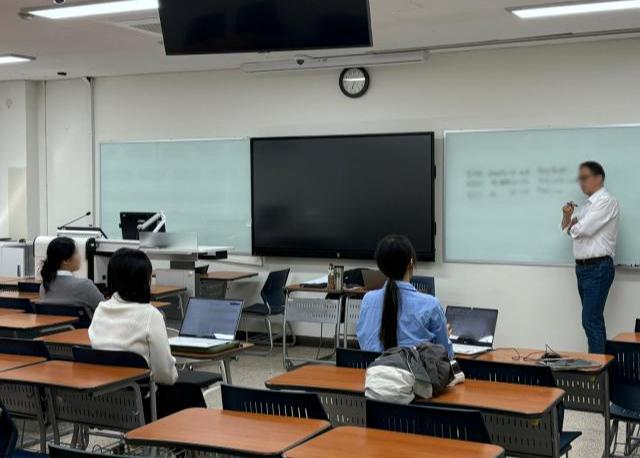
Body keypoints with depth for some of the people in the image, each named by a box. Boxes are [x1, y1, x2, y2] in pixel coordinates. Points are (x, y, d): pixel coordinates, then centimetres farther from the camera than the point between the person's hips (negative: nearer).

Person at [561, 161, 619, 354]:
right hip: (582, 266, 9)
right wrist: (567, 215, -5)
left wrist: (572, 225, 3)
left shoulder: (606, 202, -11)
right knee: (594, 319, 12)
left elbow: (583, 229, -19)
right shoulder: (586, 205, 16)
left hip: (598, 268, -9)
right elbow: (567, 228, 16)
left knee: (591, 320, -12)